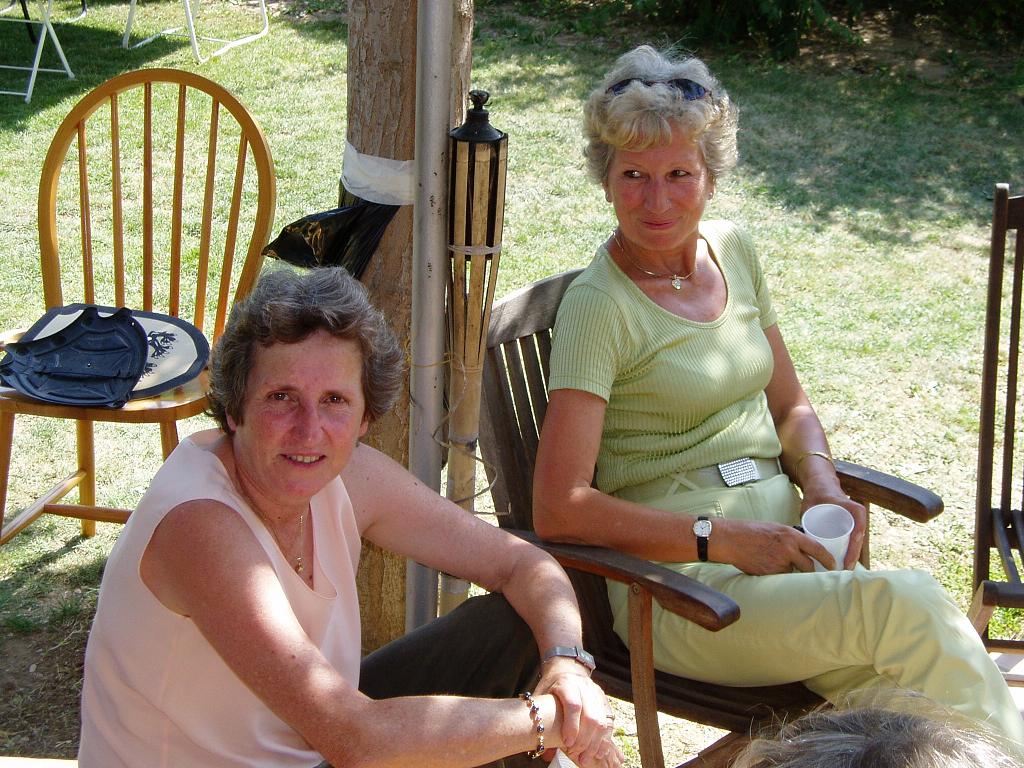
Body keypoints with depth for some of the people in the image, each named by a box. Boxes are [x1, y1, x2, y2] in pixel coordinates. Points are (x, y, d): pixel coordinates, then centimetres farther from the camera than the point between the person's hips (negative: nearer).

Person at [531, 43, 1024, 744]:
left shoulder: (732, 249, 12)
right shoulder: (599, 306, -9)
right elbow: (560, 510, -15)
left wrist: (821, 484, 0)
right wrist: (724, 540, -19)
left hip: (784, 541, 6)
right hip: (677, 581, -6)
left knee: (901, 694, -26)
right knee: (907, 605, -30)